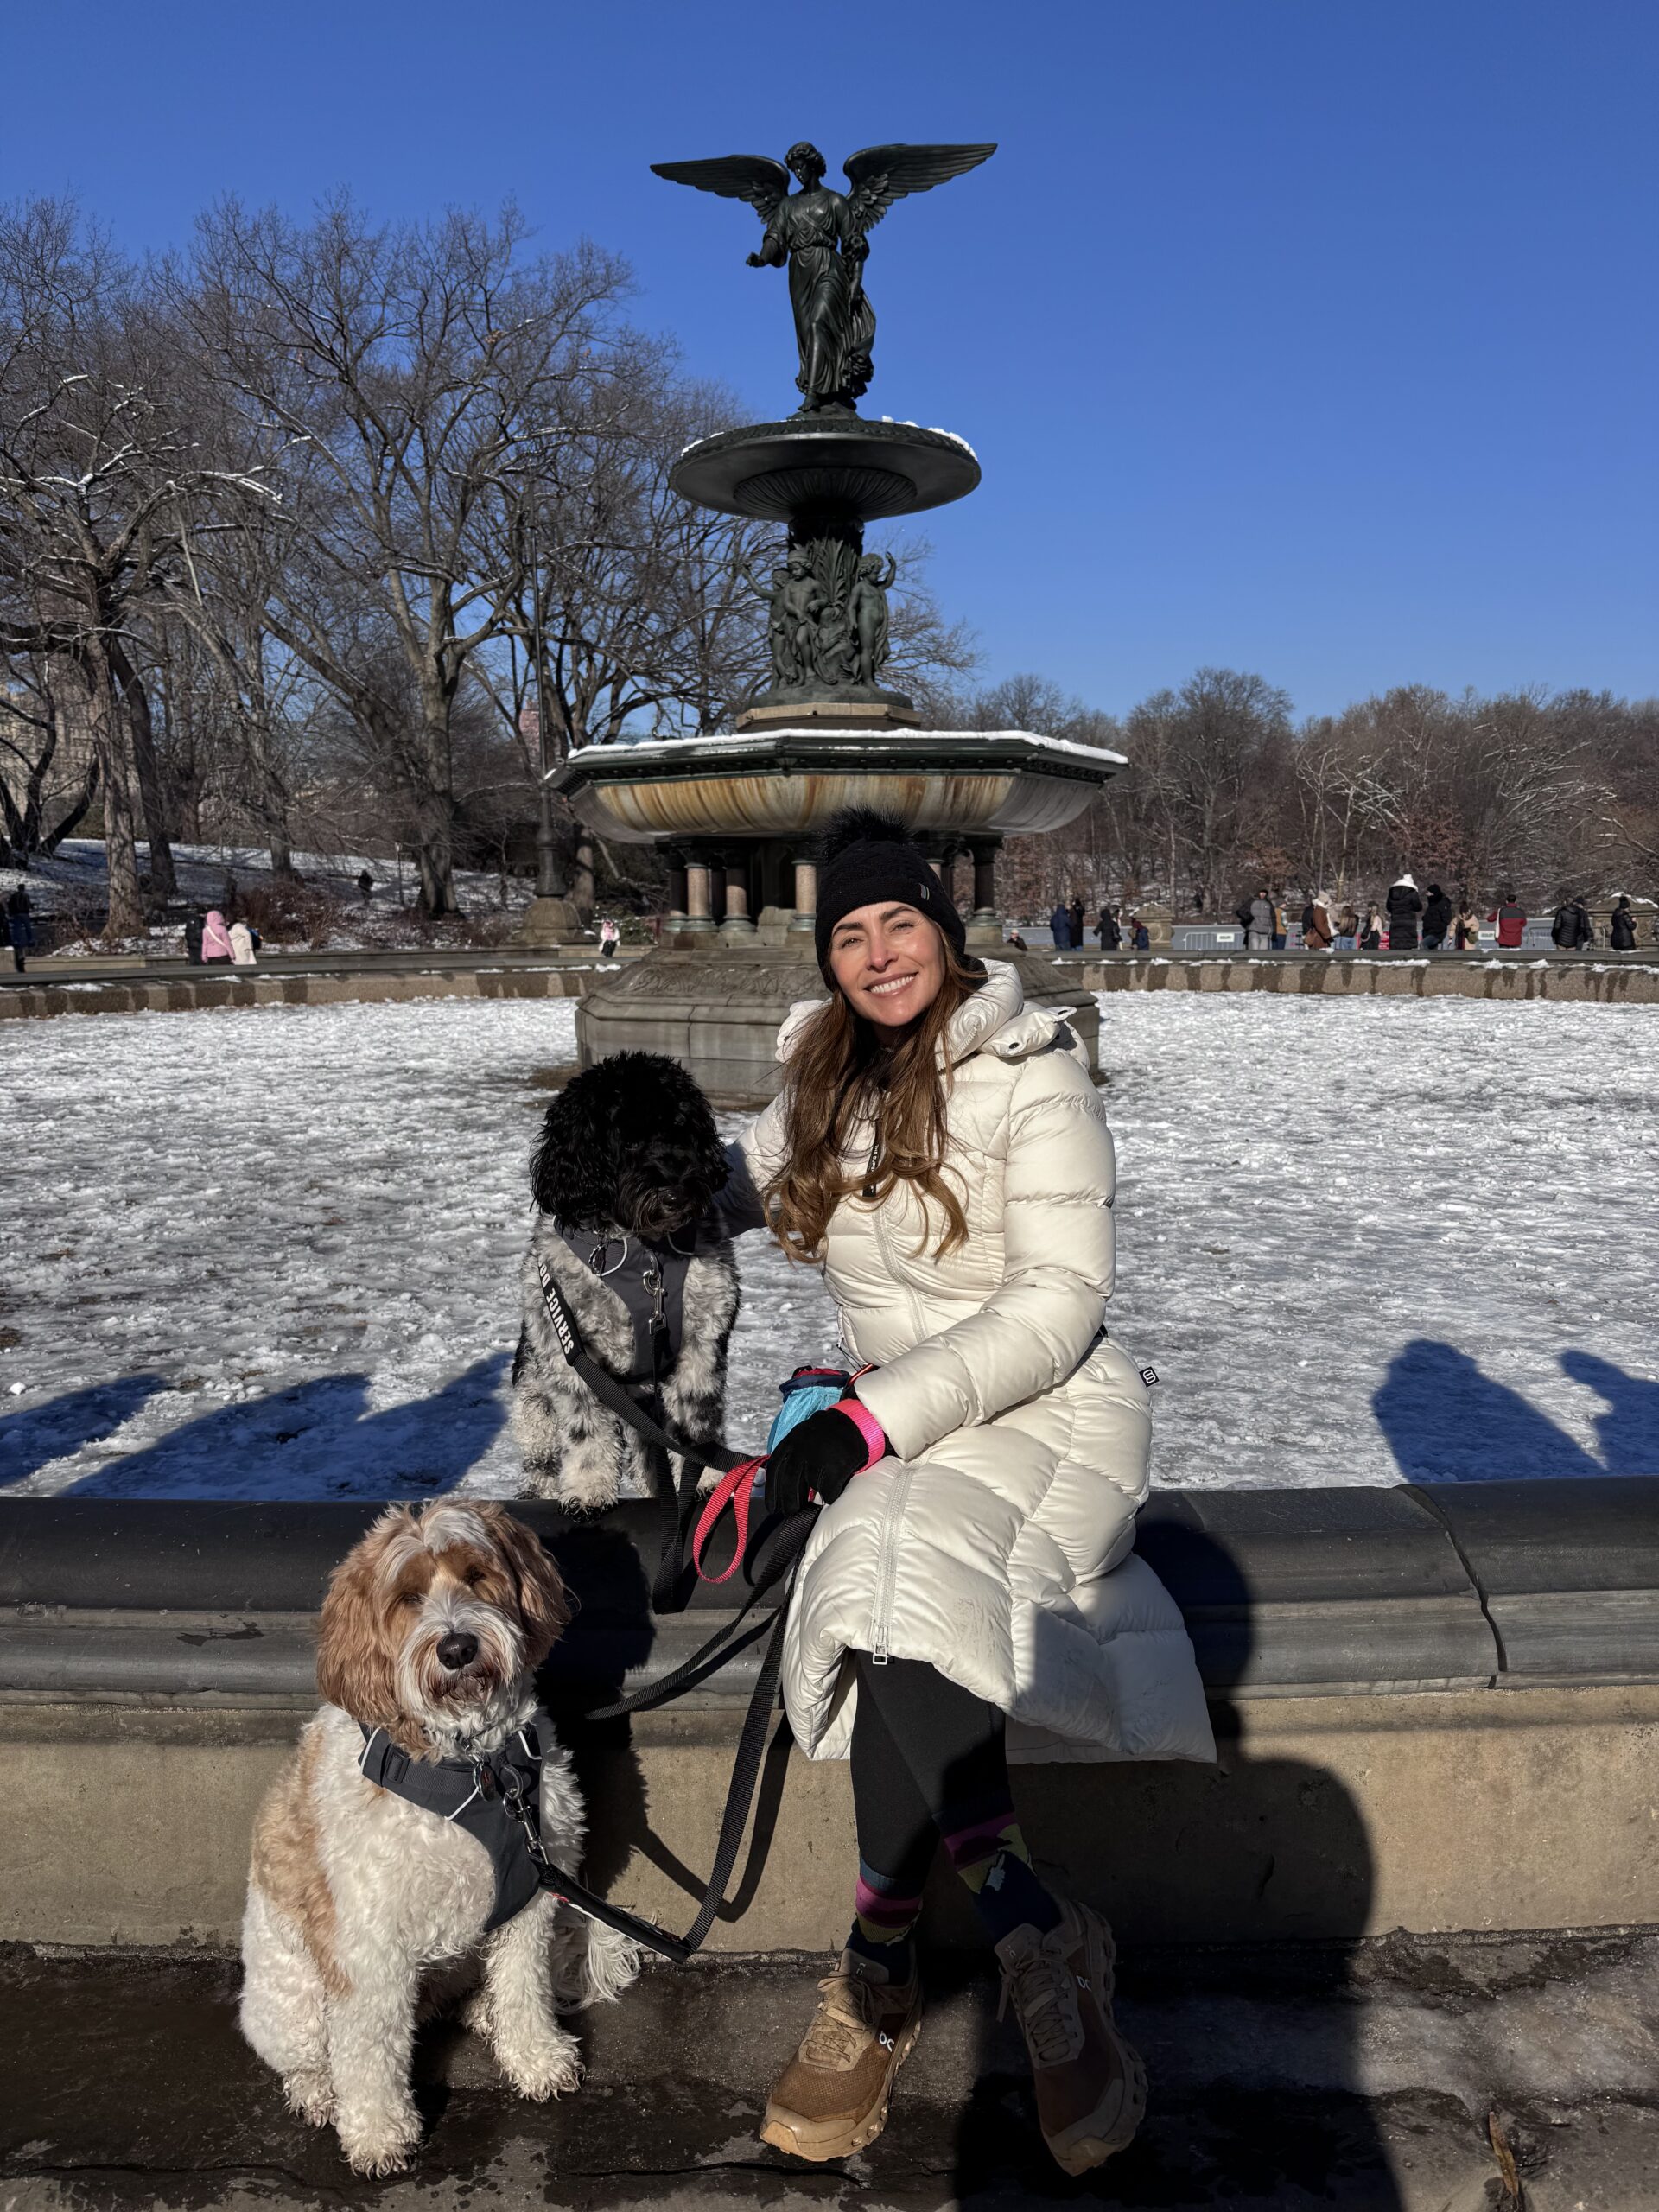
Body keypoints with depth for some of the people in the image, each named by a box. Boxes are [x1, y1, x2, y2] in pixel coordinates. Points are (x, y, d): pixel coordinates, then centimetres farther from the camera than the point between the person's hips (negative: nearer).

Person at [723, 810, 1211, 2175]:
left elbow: (1061, 1300, -15)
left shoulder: (1030, 1077, -8)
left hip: (1049, 1411, -5)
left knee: (905, 1592, -34)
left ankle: (880, 1969, -16)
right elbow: (741, 1183, 32)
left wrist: (875, 1418, -24)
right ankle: (1042, 1947, -14)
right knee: (898, 1607, -29)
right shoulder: (828, 1083, 12)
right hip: (895, 1425, 5)